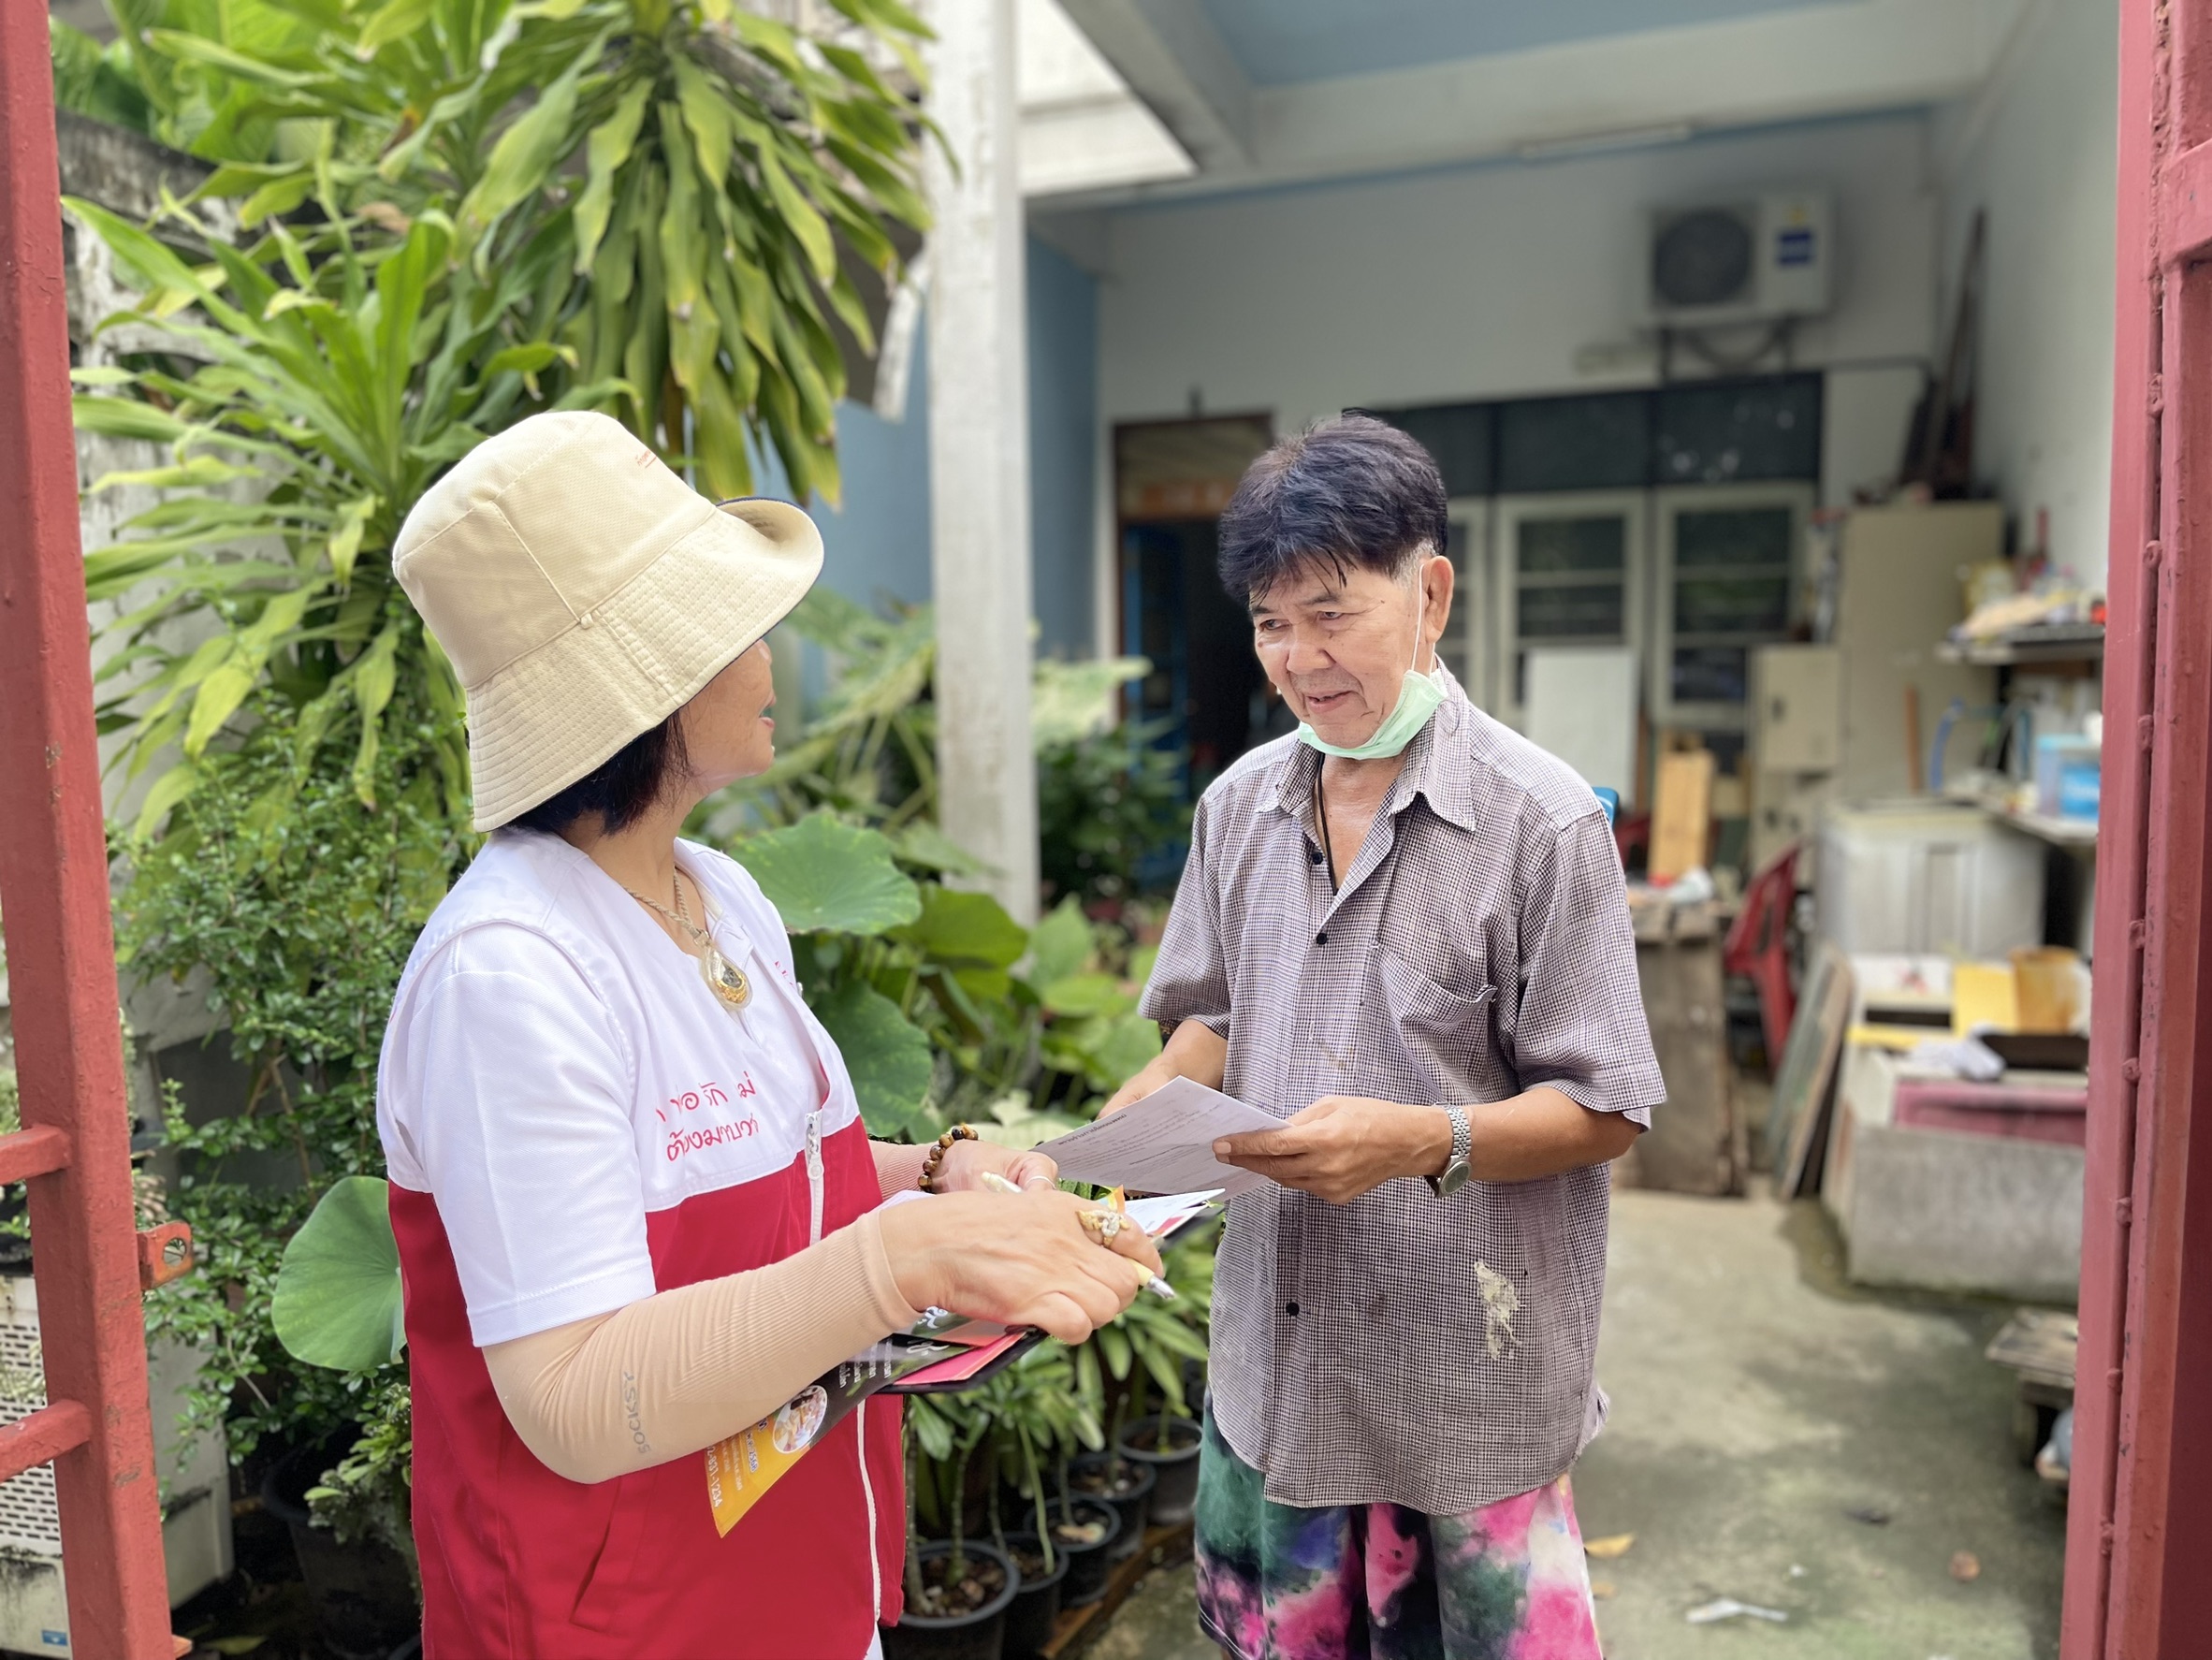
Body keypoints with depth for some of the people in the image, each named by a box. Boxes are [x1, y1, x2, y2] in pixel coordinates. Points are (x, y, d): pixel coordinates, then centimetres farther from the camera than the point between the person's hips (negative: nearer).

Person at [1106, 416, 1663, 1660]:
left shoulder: (1542, 821, -13)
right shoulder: (1240, 807, 4)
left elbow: (1605, 1112, -11)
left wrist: (1424, 1139, -26)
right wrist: (1153, 1101, -5)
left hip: (1468, 1381, -4)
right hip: (1275, 1361, 5)